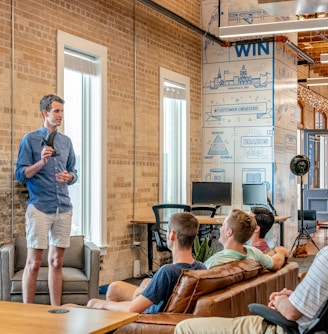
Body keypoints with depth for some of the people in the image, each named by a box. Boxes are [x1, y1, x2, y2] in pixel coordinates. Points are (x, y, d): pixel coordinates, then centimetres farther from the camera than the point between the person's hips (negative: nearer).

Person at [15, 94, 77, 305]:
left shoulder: (66, 141, 14)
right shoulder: (30, 139, -1)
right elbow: (20, 175, -5)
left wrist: (69, 177, -4)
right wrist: (41, 162, -20)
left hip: (64, 207, 5)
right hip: (40, 207, -5)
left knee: (57, 262, 9)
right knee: (34, 263, -3)